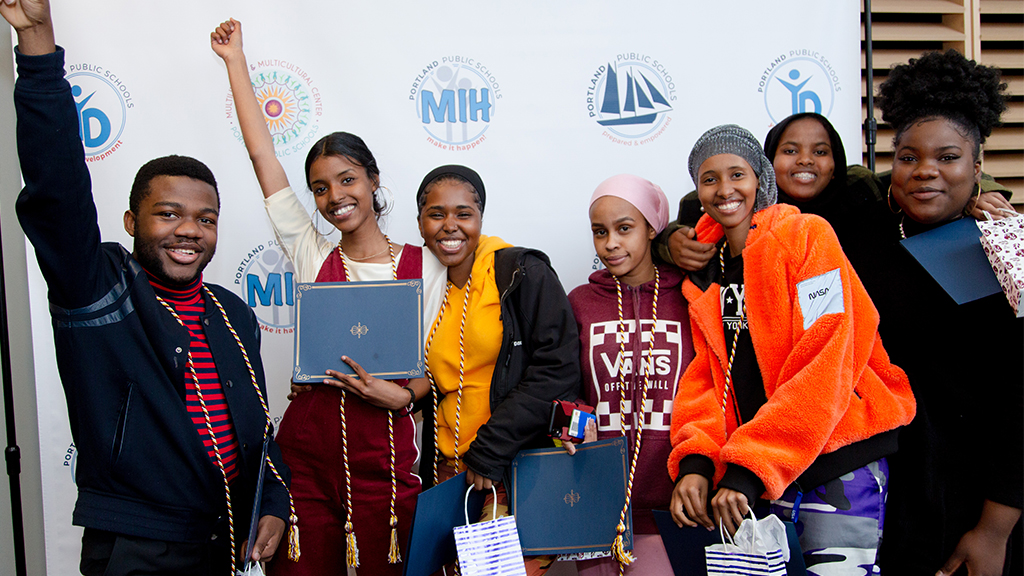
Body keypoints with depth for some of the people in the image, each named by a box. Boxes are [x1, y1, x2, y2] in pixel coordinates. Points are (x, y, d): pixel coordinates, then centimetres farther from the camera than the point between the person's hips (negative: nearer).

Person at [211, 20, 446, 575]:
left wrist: (398, 394, -17)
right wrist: (236, 61, 10)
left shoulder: (424, 265, 2)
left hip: (384, 451, -1)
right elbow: (262, 154, 6)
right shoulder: (312, 256, 5)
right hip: (306, 448, 2)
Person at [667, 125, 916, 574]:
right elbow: (705, 373, 7)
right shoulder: (704, 272, 10)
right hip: (755, 464, 5)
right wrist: (694, 462, -12)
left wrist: (747, 468, -22)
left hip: (837, 455, -5)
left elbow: (825, 366, -17)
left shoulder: (808, 236, -8)